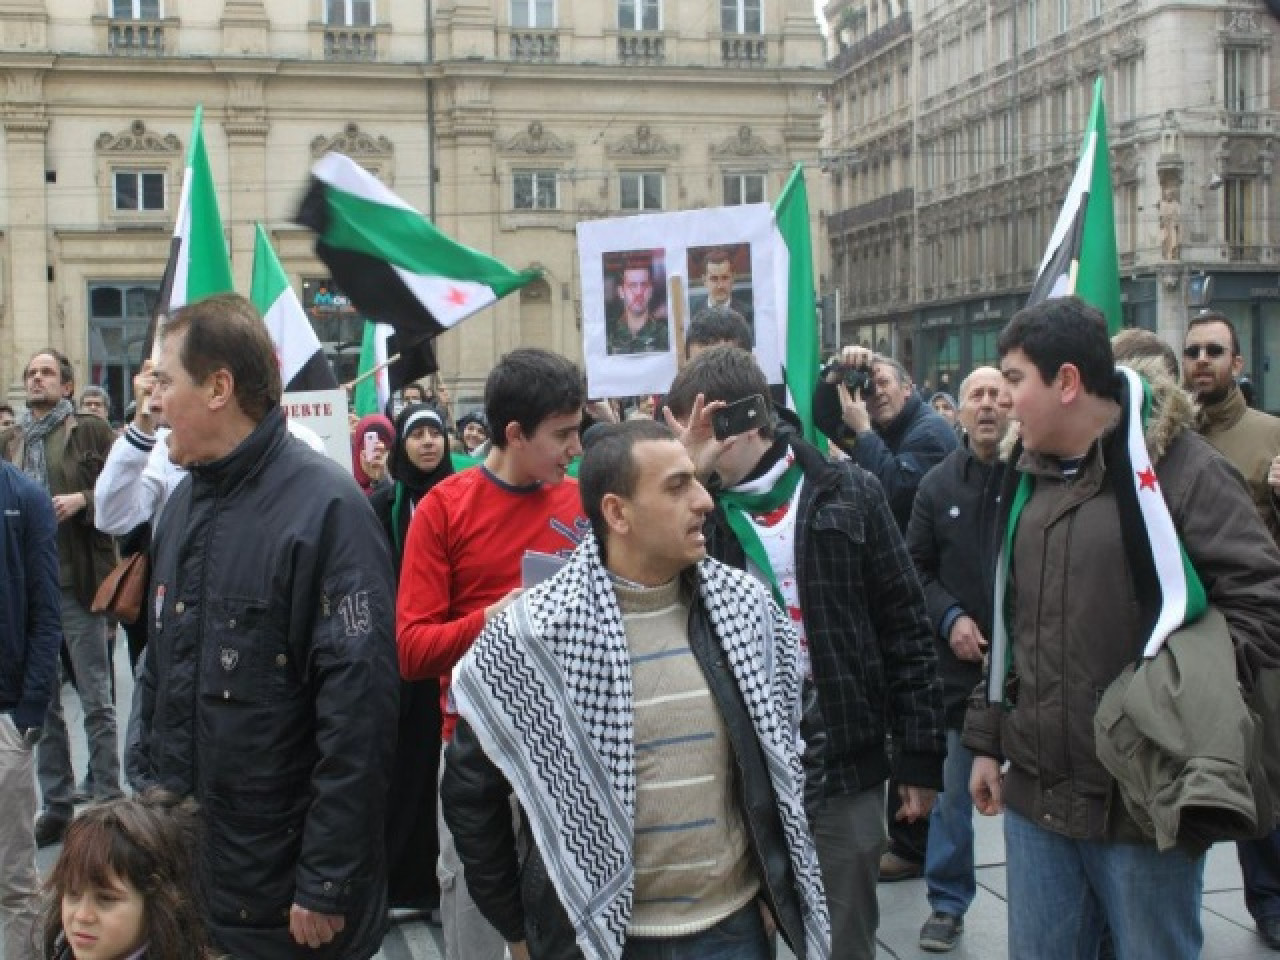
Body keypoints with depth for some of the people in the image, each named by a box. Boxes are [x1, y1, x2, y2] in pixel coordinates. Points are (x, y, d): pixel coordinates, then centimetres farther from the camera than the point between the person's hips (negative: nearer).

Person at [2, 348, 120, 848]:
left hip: (78, 583, -5)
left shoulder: (91, 431, 0)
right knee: (41, 702, 11)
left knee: (96, 702, 2)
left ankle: (108, 804, 10)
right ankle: (56, 805, 20)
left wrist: (82, 498, -18)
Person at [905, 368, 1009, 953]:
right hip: (959, 661, 3)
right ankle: (947, 902, 28)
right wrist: (950, 618, -6)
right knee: (951, 790, 12)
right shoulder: (938, 484, 4)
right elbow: (916, 567, 8)